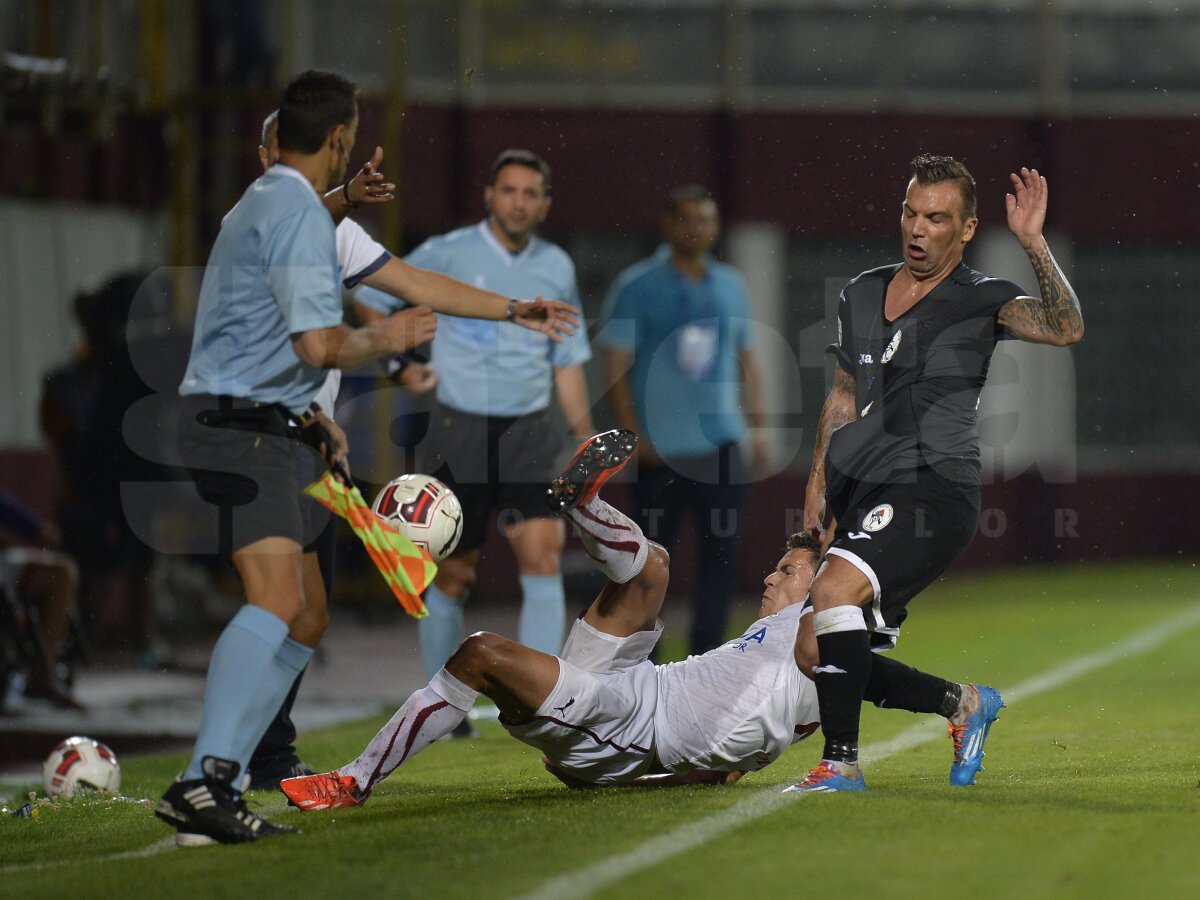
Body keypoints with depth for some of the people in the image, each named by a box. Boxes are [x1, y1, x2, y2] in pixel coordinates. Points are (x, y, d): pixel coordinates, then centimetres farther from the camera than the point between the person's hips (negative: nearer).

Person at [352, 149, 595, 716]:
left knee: (543, 559, -14)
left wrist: (587, 444, 11)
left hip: (528, 434, 2)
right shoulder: (447, 255, -3)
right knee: (452, 577, 2)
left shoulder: (556, 268, 8)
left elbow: (568, 364, 16)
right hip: (459, 432, -2)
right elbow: (369, 301, 6)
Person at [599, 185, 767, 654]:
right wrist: (633, 436, -12)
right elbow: (616, 366, -5)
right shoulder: (637, 286, -3)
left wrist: (757, 428, 11)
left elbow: (745, 360, 19)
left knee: (724, 549, -4)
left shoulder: (730, 286, 12)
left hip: (720, 443, 4)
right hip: (659, 451, -4)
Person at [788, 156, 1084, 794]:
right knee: (849, 661, 8)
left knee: (834, 587, -30)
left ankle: (841, 762, -24)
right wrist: (819, 484, 18)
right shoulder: (862, 294, 17)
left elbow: (1064, 329, -19)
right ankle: (965, 704, 33)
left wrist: (1031, 243, -26)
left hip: (933, 487, -7)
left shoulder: (981, 301, -1)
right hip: (861, 494, 7)